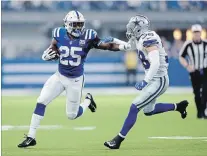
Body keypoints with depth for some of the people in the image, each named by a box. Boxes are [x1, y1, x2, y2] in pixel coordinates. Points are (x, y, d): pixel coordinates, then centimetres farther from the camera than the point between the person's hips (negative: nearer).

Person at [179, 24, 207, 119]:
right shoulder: (188, 45, -7)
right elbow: (181, 57, 0)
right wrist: (187, 66, -15)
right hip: (194, 72, 0)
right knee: (197, 93, 5)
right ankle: (199, 112, 18)